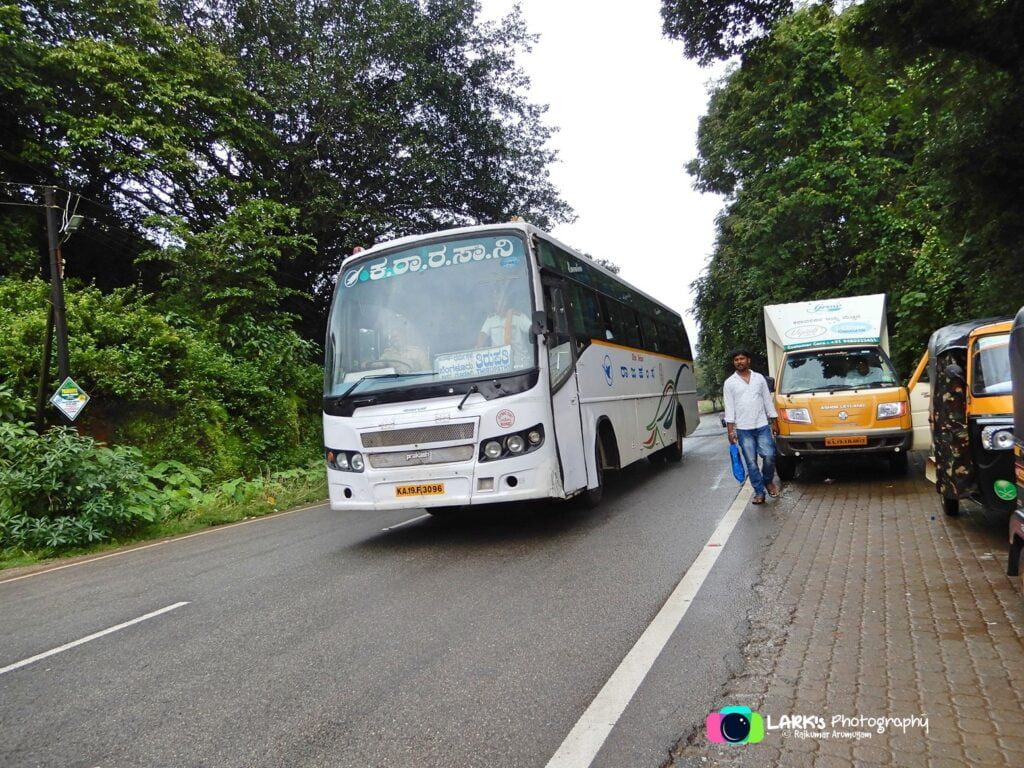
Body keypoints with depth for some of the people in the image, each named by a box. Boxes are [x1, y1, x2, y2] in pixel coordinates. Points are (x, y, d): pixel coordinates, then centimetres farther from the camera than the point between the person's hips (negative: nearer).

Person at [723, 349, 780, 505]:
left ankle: (768, 481, 20)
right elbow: (729, 408, 0)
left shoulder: (759, 378, 8)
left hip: (762, 426, 1)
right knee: (751, 462, 1)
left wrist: (774, 423, 7)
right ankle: (759, 492, 9)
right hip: (743, 429, -1)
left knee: (769, 455, -7)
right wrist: (730, 430, -6)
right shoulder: (729, 383, 3)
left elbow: (768, 401, 11)